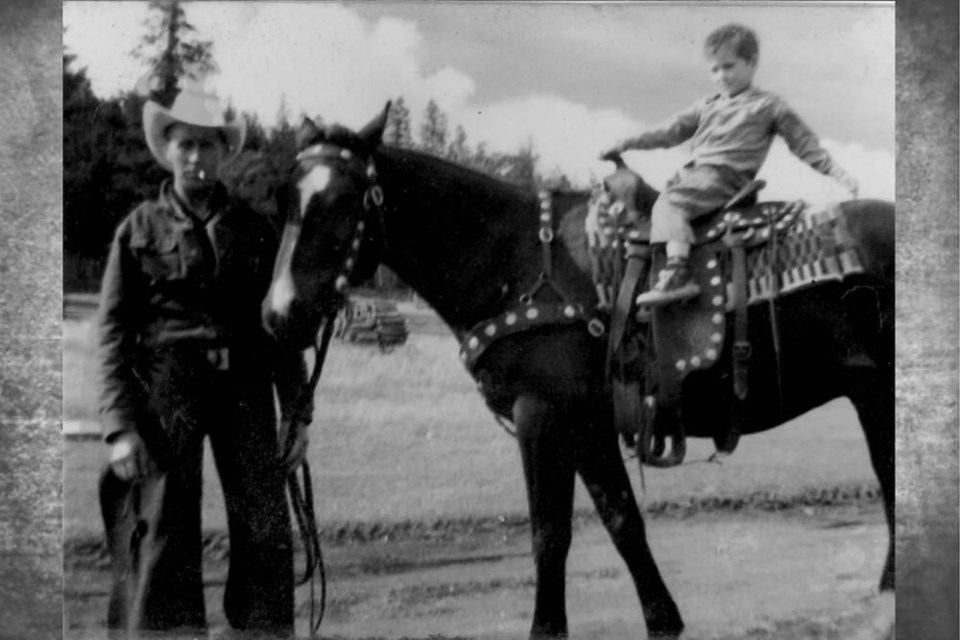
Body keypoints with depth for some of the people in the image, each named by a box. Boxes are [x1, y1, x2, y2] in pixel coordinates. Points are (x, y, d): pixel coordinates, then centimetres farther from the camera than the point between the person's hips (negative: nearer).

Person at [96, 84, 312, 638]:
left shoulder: (254, 229, 10)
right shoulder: (140, 229, 4)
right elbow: (113, 332, 0)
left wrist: (297, 414, 7)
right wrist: (121, 425, -9)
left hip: (246, 390, 2)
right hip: (168, 392, -2)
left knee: (266, 531, 4)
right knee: (164, 536, 0)